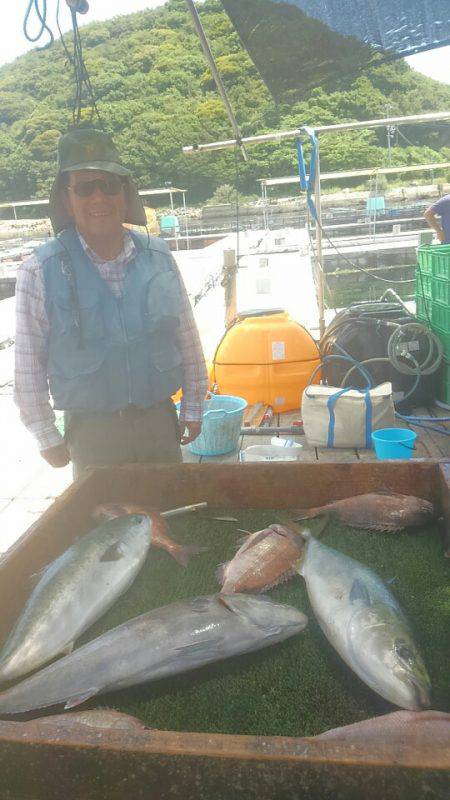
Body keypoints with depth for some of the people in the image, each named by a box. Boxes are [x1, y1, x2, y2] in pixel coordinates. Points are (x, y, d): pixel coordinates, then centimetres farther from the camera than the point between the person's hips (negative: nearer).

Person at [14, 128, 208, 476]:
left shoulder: (158, 256, -2)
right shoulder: (40, 271, -10)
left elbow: (187, 338, 5)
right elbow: (29, 364, -5)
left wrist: (193, 407, 8)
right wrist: (47, 436, -2)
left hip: (159, 419, 3)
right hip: (92, 431, -2)